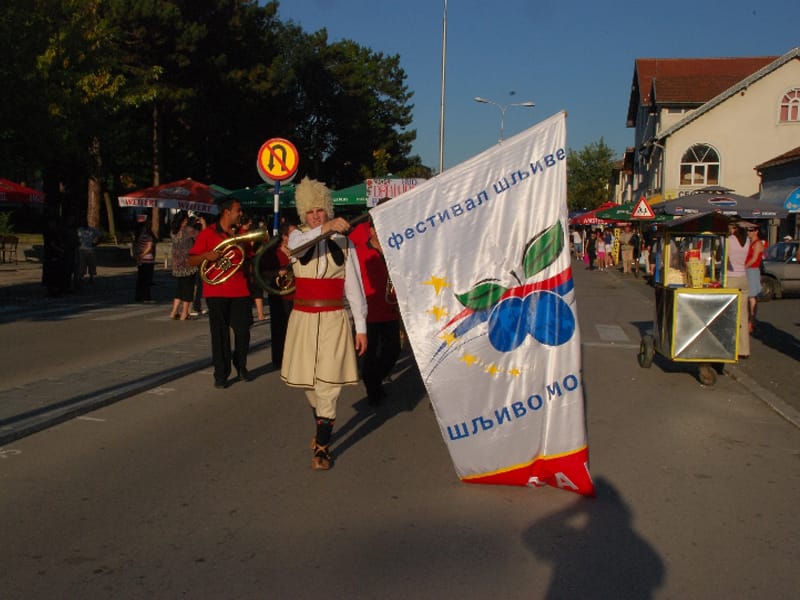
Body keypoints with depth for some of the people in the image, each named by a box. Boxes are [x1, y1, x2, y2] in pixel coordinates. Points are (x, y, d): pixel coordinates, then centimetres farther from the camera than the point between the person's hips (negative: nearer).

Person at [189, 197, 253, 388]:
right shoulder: (207, 233, -1)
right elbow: (191, 260, -1)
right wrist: (206, 256, -20)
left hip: (240, 291, 3)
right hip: (216, 291, -3)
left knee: (243, 331, 3)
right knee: (220, 334, 0)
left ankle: (241, 367, 24)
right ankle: (221, 374, 11)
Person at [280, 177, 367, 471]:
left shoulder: (344, 243, 2)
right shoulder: (298, 236, 4)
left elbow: (354, 287, 2)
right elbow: (298, 245, -23)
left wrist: (361, 326, -2)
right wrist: (326, 228, -40)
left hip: (333, 320, -2)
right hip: (303, 318, 2)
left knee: (328, 383, -7)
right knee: (308, 381, 14)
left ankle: (322, 447, 2)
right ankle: (321, 423, 40)